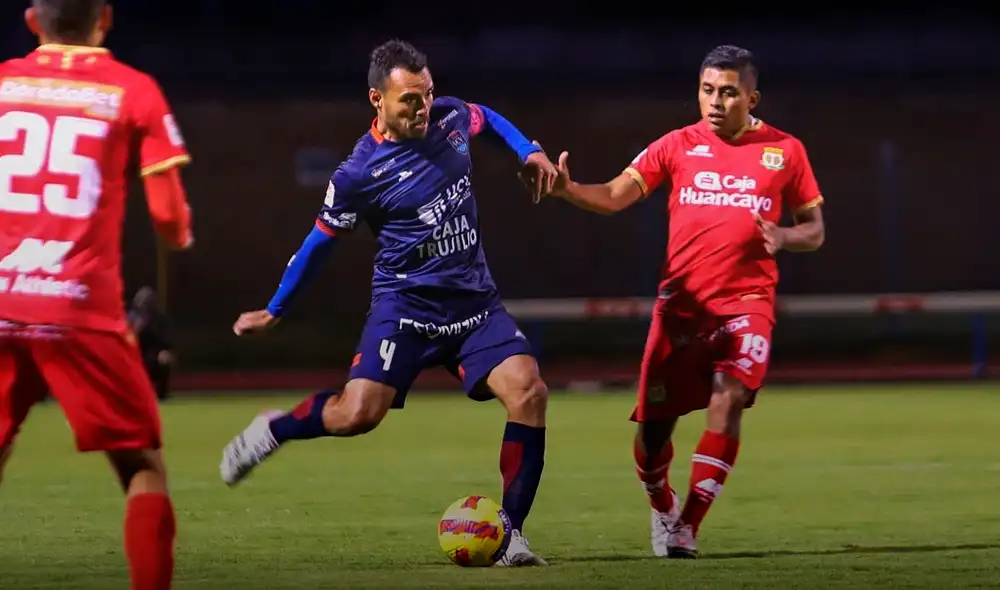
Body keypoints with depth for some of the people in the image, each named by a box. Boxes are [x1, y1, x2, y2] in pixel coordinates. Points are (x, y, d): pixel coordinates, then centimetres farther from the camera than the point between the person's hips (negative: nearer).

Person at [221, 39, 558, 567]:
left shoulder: (451, 117, 0)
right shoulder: (359, 174, -13)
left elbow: (489, 119, 26)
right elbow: (321, 241, 2)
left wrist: (529, 152, 9)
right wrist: (274, 311, 10)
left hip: (475, 302, 4)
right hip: (406, 302, -4)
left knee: (528, 391, -17)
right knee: (357, 414, -20)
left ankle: (509, 533, -8)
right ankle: (269, 433, 12)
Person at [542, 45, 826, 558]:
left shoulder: (784, 151, 5)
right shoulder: (678, 146, 4)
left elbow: (814, 230, 11)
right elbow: (615, 196, -6)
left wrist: (783, 238, -11)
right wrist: (567, 189, -25)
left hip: (746, 304, -1)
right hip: (681, 303, 1)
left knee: (728, 399, -23)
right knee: (653, 420, 2)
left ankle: (687, 527, -15)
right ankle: (662, 508, 32)